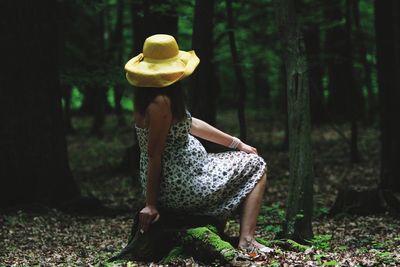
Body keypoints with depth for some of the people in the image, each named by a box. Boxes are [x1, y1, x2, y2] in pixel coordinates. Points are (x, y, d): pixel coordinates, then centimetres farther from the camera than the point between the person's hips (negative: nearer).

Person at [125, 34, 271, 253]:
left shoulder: (148, 96, 8)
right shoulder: (160, 102, -23)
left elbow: (189, 124, 15)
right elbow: (154, 155, -23)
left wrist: (237, 143, 18)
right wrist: (151, 205, -20)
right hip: (181, 189, -10)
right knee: (255, 166, 8)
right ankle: (247, 240, -2)